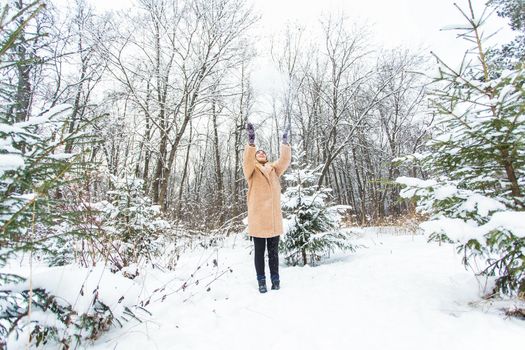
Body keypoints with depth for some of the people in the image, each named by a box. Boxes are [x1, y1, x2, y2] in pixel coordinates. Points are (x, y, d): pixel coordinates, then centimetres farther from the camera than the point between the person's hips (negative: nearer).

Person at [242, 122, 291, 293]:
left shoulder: (274, 169, 15)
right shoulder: (251, 170, 5)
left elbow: (285, 160, 0)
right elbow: (247, 160, -16)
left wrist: (285, 142, -11)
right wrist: (251, 142, -31)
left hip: (274, 218, 3)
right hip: (257, 218, -2)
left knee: (273, 251, 11)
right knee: (259, 252, 7)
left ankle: (275, 279, 23)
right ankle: (261, 281, 19)